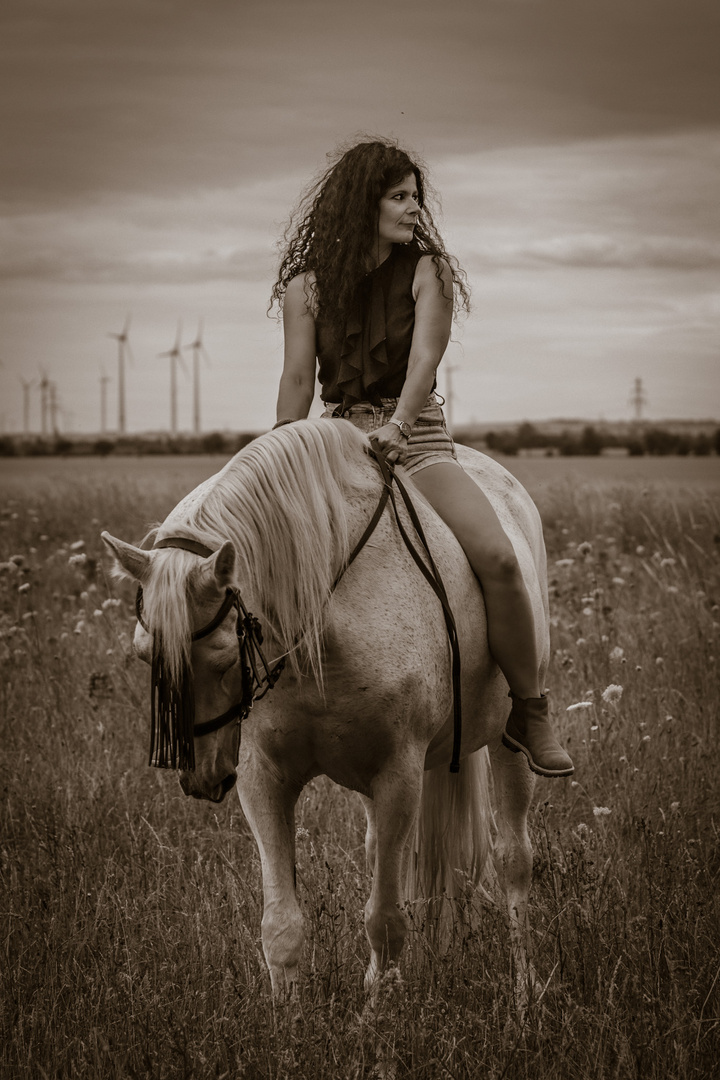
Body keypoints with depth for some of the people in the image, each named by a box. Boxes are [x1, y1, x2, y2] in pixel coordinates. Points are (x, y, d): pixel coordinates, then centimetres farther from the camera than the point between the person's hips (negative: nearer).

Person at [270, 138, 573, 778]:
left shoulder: (428, 271, 3)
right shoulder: (307, 287, 7)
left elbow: (425, 356, -13)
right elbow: (298, 380, 2)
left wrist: (397, 424, -31)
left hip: (417, 438, -2)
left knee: (498, 557, -26)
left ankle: (530, 714, -9)